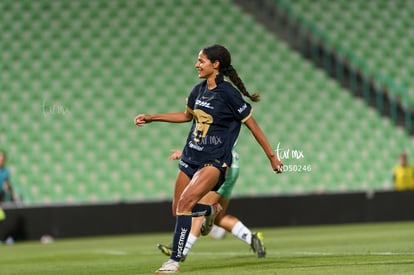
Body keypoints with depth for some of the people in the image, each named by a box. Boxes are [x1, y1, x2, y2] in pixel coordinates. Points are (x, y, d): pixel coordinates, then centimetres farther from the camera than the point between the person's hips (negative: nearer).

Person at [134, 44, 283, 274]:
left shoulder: (228, 93, -14)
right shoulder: (198, 90, 6)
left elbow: (252, 125, -8)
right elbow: (187, 115, 26)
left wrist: (272, 156, -5)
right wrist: (151, 118, 22)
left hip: (214, 161, -8)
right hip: (191, 157, 8)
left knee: (186, 201, -24)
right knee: (178, 209, 8)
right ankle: (211, 209, 40)